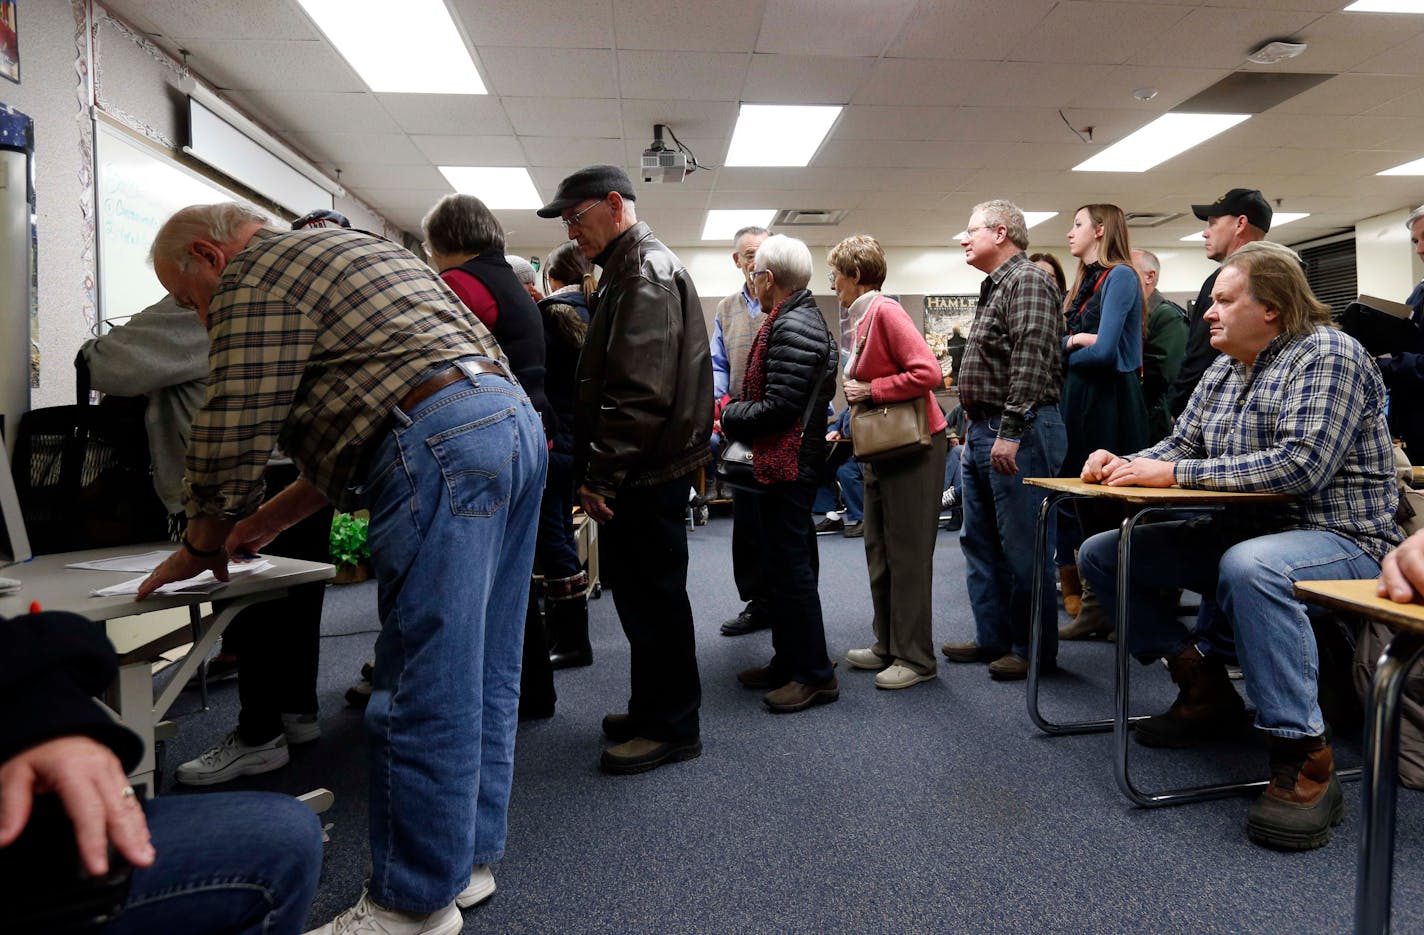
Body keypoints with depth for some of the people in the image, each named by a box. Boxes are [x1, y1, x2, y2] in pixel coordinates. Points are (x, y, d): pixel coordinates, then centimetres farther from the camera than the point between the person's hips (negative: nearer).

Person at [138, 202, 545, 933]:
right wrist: (270, 520, 30)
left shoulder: (256, 275, 3)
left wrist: (201, 548, 14)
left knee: (423, 692, -4)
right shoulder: (349, 251, 32)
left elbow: (233, 433, -2)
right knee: (482, 677, 14)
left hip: (442, 444, -10)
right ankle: (467, 857, 26)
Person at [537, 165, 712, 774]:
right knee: (643, 593, 17)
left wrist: (601, 473, -20)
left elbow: (639, 389, -24)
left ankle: (672, 727, 12)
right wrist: (599, 471, 19)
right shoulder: (633, 268, 21)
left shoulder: (645, 271, -12)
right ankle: (654, 709, 30)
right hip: (643, 472, 10)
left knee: (652, 599, -1)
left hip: (646, 474, -10)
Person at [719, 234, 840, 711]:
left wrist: (729, 416, -10)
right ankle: (789, 661, 27)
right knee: (784, 565, 16)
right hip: (782, 463, 11)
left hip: (787, 466, -11)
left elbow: (778, 408, -23)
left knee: (790, 568, -4)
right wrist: (737, 412, 8)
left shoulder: (792, 327, -17)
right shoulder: (796, 318, 16)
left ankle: (815, 675, 7)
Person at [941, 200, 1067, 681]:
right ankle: (993, 637, 24)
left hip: (1017, 432, -11)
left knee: (1021, 546, -3)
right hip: (983, 431, 11)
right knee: (980, 541, 14)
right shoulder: (995, 287, 21)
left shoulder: (1028, 280, -10)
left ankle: (1034, 649, 9)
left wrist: (1011, 431, -26)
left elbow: (1030, 359, -21)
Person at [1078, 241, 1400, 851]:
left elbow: (1301, 465, -26)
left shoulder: (1327, 355, -13)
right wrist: (1125, 464, -8)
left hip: (1340, 538, -8)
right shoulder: (1222, 373, 12)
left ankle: (1303, 756, -30)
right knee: (1103, 554, 0)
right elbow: (1179, 445, 14)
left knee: (1250, 566, -42)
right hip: (1242, 531, 8)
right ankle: (1203, 683, 3)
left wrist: (1177, 474, -25)